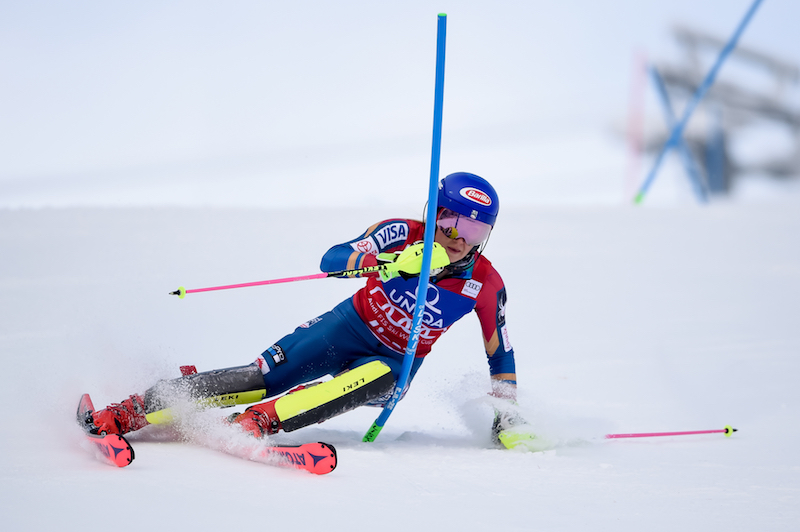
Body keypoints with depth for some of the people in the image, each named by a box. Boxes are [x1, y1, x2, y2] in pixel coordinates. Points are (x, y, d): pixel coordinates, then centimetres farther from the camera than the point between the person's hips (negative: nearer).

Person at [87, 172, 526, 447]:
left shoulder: (485, 285, -11)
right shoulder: (402, 234, -15)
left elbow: (500, 353, 4)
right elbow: (332, 260, -26)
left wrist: (508, 415, -1)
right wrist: (391, 262, -42)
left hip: (395, 363, 1)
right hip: (350, 327, 0)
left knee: (376, 379, -37)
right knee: (264, 378, -19)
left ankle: (256, 422, -47)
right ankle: (125, 414, -20)